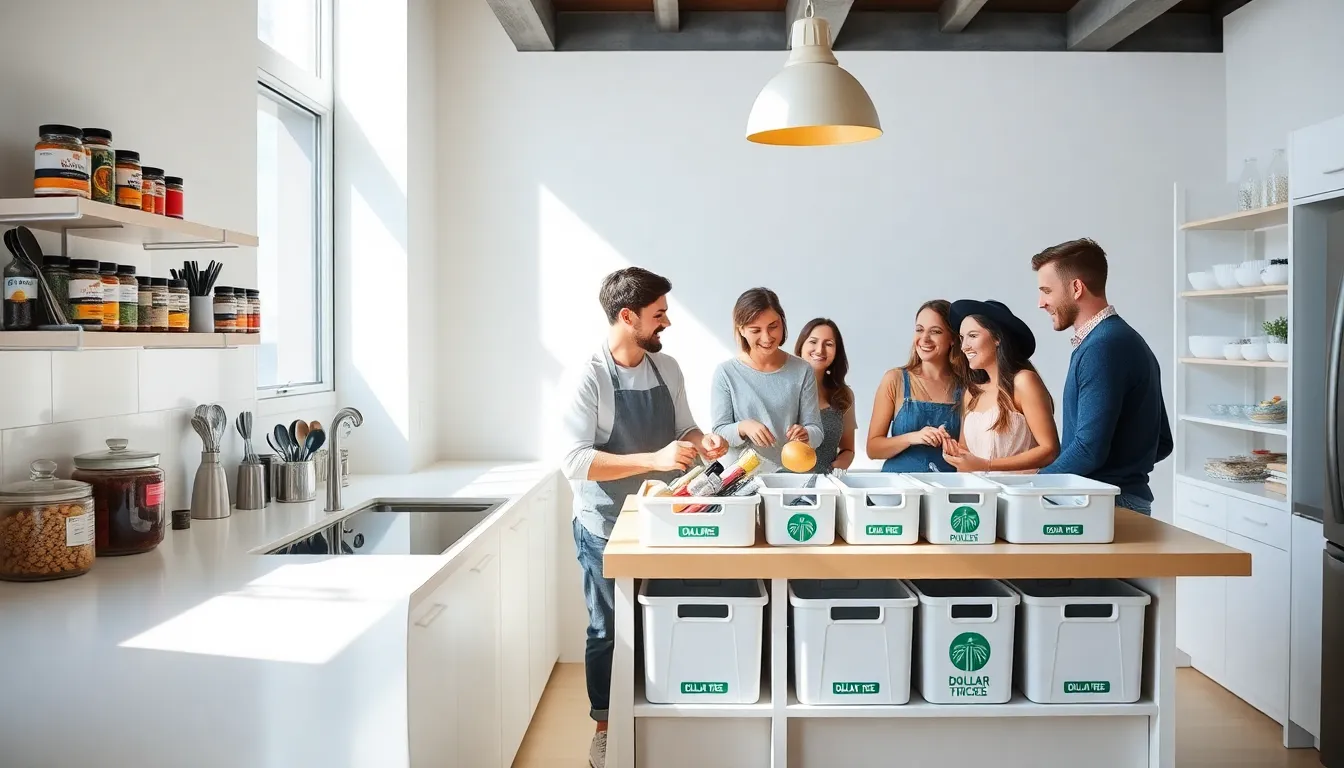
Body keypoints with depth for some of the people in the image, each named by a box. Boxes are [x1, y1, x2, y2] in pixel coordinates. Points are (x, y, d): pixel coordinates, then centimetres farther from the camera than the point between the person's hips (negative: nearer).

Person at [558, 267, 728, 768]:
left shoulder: (667, 369, 0)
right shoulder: (589, 378, -18)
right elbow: (575, 462, -23)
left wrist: (701, 443, -11)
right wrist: (654, 460, -31)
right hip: (607, 528, -5)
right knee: (609, 631, 10)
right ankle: (606, 728, 30)